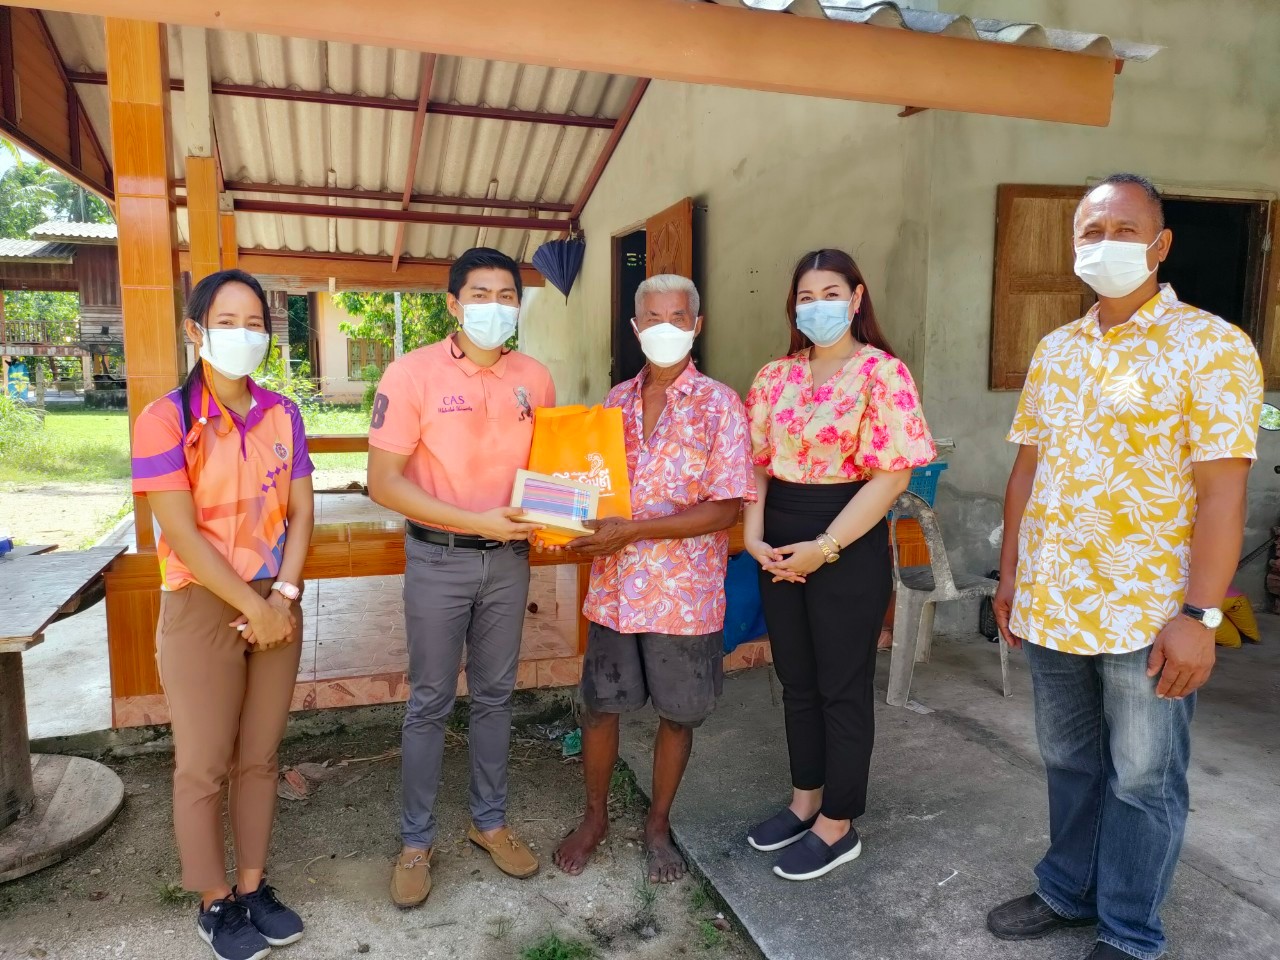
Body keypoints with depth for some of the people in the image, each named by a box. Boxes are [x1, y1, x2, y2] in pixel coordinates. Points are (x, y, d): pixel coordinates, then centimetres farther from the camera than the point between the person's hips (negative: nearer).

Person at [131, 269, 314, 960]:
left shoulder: (281, 414, 4)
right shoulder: (165, 420, -10)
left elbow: (300, 512, 3)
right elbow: (182, 535, -14)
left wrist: (283, 596, -9)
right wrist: (253, 606, -13)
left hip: (277, 604, 4)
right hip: (201, 607, -4)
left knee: (259, 756, 13)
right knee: (203, 766, 7)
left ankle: (252, 886, 30)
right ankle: (214, 903, 26)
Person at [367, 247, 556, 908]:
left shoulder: (535, 379, 2)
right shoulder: (412, 373, -12)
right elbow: (382, 482, -14)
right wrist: (476, 521, -21)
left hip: (508, 559, 4)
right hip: (438, 560, -4)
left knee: (495, 695, 16)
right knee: (430, 703, 8)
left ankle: (489, 821, 34)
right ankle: (416, 840, 26)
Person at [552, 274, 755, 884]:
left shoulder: (719, 406, -8)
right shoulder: (615, 402, 6)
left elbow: (725, 509, -15)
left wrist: (631, 531, -21)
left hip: (685, 592, -3)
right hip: (613, 587, 4)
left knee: (677, 714, 12)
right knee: (599, 706, 13)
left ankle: (658, 825, 35)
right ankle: (595, 817, 37)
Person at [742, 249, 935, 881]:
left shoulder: (881, 373, -9)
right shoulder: (775, 376, 8)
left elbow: (892, 475, -15)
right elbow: (757, 462, 9)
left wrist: (823, 548, -17)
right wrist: (753, 535, -5)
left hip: (848, 548, -6)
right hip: (779, 550, 6)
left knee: (842, 687, 7)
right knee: (796, 681, 17)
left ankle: (837, 826, 24)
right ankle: (805, 800, 36)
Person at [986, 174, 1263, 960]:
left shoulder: (1211, 346, -8)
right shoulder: (1055, 351, 9)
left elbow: (1222, 491, -14)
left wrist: (1199, 615, -18)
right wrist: (1011, 575, 10)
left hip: (1148, 614, -5)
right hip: (1051, 605, 5)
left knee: (1143, 781, 11)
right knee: (1069, 763, 20)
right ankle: (1068, 891, 39)